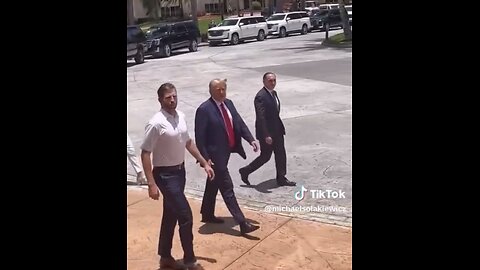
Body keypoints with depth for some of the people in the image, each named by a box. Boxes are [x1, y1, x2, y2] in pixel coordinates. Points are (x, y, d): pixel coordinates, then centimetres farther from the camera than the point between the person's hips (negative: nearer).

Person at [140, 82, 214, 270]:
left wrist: (204, 163, 14)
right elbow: (145, 153, -18)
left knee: (171, 215, 17)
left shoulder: (180, 116, 2)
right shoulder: (156, 123, -20)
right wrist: (151, 184, -22)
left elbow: (188, 142, 15)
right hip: (165, 174, -7)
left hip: (180, 171, 8)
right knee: (186, 216, -7)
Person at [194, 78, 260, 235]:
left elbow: (239, 123, 7)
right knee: (227, 188, -5)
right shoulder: (204, 110, -16)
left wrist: (251, 139, -6)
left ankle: (207, 215, 38)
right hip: (216, 155, -8)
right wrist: (206, 158, -19)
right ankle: (242, 224, -3)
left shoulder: (228, 104, 7)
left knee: (214, 184, 21)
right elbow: (199, 137, -17)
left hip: (226, 152, 8)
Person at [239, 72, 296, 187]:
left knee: (281, 154, 11)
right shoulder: (261, 96, -21)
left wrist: (280, 128, 17)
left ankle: (281, 178, 23)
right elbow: (261, 118, -25)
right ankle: (245, 171, 21)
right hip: (266, 131, -9)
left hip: (277, 130, 9)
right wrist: (266, 135, -27)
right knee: (265, 156, 3)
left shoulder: (274, 93, 9)